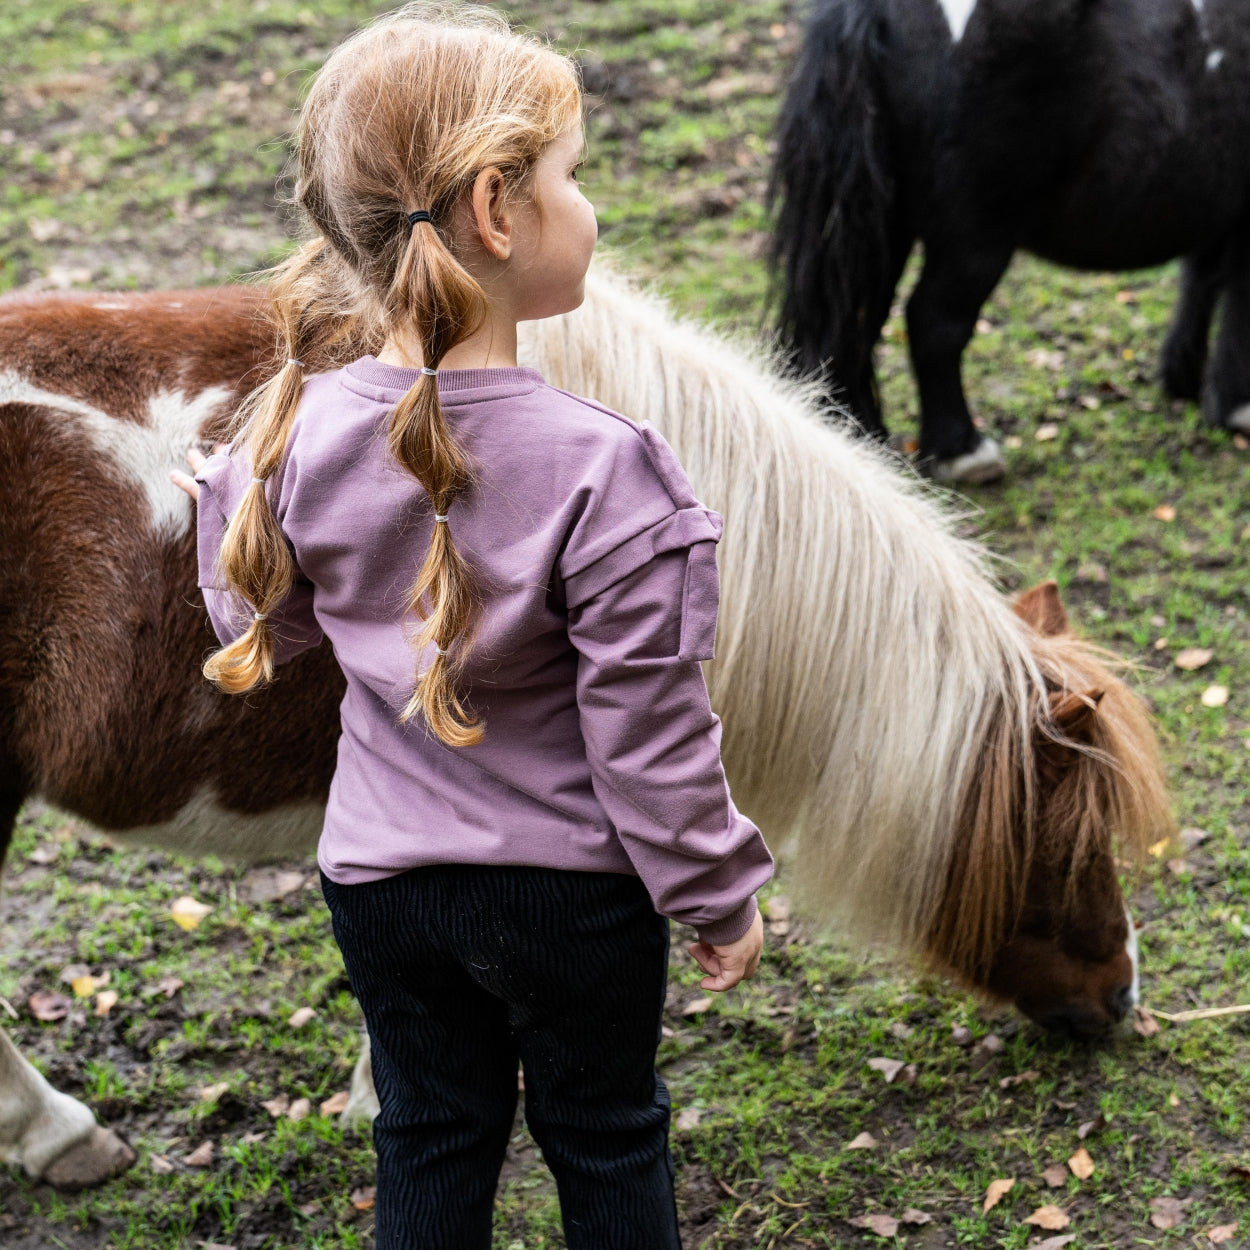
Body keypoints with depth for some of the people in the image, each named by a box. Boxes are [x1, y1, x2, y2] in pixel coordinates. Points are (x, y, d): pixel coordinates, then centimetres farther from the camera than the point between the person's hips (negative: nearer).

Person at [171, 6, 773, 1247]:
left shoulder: (307, 434, -12)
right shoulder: (601, 467, -27)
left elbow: (262, 616, 6)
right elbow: (646, 733, -21)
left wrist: (225, 503, 25)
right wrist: (719, 897, -6)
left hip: (382, 873, 4)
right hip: (573, 885, -4)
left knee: (429, 1139, 22)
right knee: (606, 1141, 19)